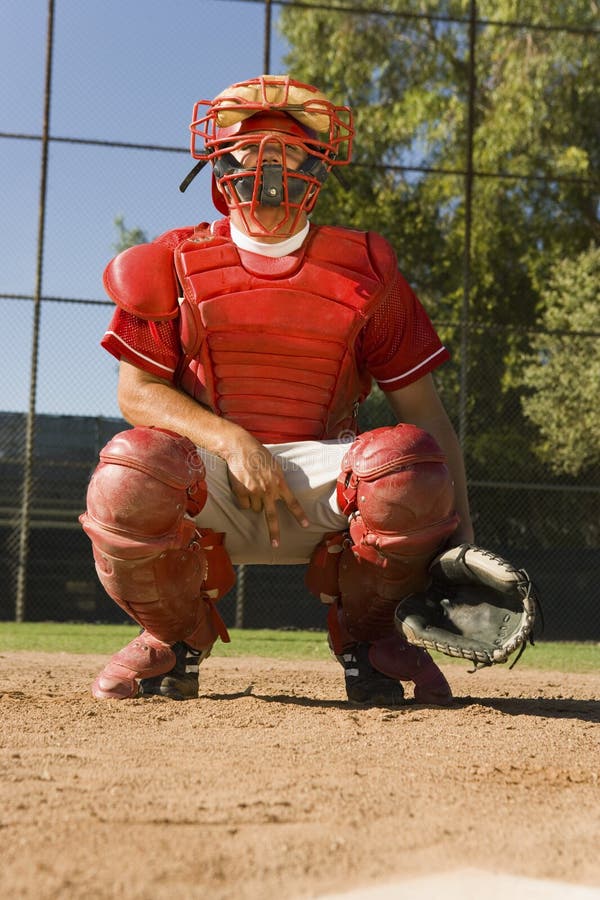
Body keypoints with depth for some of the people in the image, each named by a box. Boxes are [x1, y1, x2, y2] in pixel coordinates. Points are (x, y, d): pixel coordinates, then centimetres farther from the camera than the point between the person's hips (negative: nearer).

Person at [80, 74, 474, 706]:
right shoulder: (178, 263, 2)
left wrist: (462, 538, -11)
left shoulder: (364, 270, 2)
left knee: (408, 464, -32)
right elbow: (137, 391, -2)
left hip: (321, 478, 0)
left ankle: (363, 636, 0)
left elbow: (423, 410, 0)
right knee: (129, 477, -34)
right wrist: (232, 442, -20)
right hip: (210, 481, 0)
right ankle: (178, 639, 1)